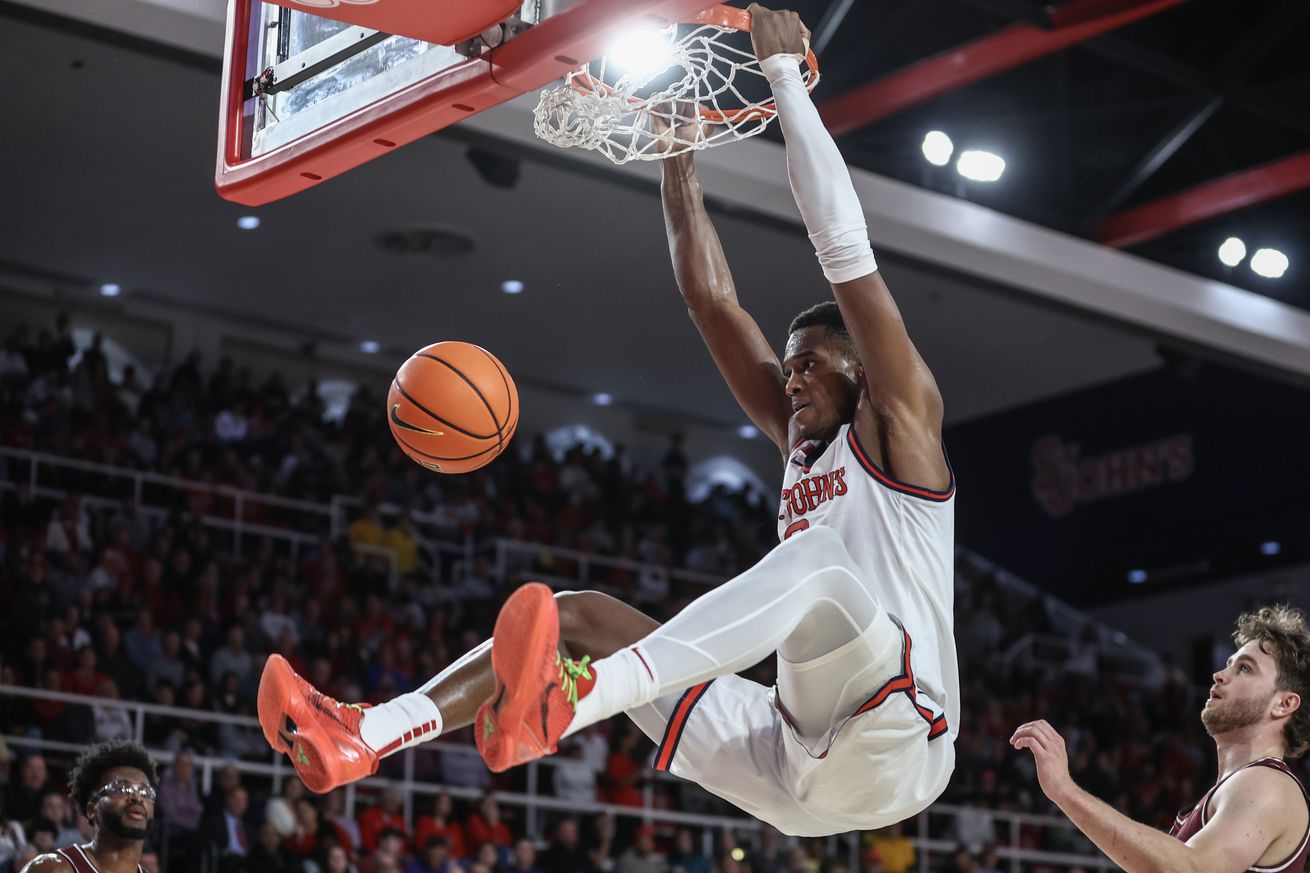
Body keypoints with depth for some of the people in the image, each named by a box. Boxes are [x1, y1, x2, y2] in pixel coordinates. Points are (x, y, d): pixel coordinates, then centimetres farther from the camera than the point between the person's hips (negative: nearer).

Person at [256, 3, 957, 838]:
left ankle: (567, 701, -57)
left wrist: (784, 72, 0)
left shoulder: (898, 423, 6)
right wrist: (678, 153, 21)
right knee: (580, 616, 3)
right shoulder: (802, 440, 25)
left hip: (891, 747, -8)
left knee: (820, 557, -35)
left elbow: (846, 248, -3)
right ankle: (362, 737, -17)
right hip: (796, 772, 8)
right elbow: (711, 298, 24)